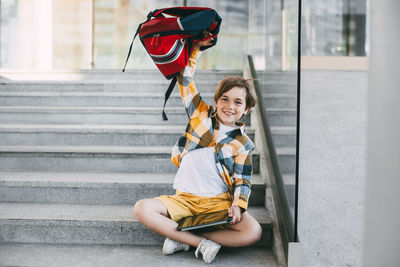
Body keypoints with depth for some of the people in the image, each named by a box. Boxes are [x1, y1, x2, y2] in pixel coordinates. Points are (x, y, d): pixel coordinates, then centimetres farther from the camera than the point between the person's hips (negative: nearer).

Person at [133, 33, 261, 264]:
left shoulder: (243, 144, 3)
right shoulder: (202, 115, 6)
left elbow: (242, 181, 2)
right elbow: (185, 80, 6)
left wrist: (238, 205, -16)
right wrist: (196, 49, -2)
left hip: (219, 202, 0)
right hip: (185, 199, 1)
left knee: (253, 232, -27)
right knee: (142, 209, -24)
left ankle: (181, 239, -18)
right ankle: (201, 242, -20)